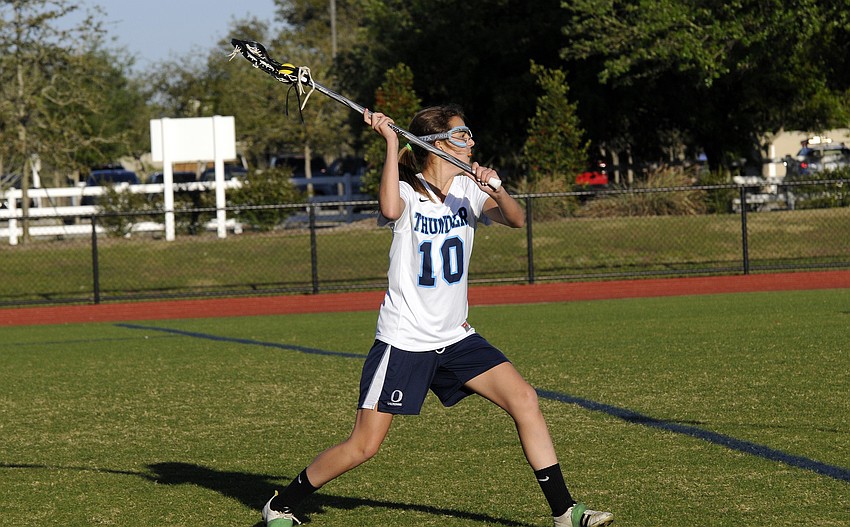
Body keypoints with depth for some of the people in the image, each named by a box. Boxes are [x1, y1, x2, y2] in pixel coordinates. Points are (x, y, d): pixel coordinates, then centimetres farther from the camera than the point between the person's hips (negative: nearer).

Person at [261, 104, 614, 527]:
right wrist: (391, 142, -32)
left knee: (524, 400, -10)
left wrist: (496, 190, -31)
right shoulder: (407, 193, -12)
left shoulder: (467, 189, 3)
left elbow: (515, 219, -12)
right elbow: (390, 209, -36)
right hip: (404, 341, -5)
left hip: (455, 337, 5)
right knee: (362, 447, -5)